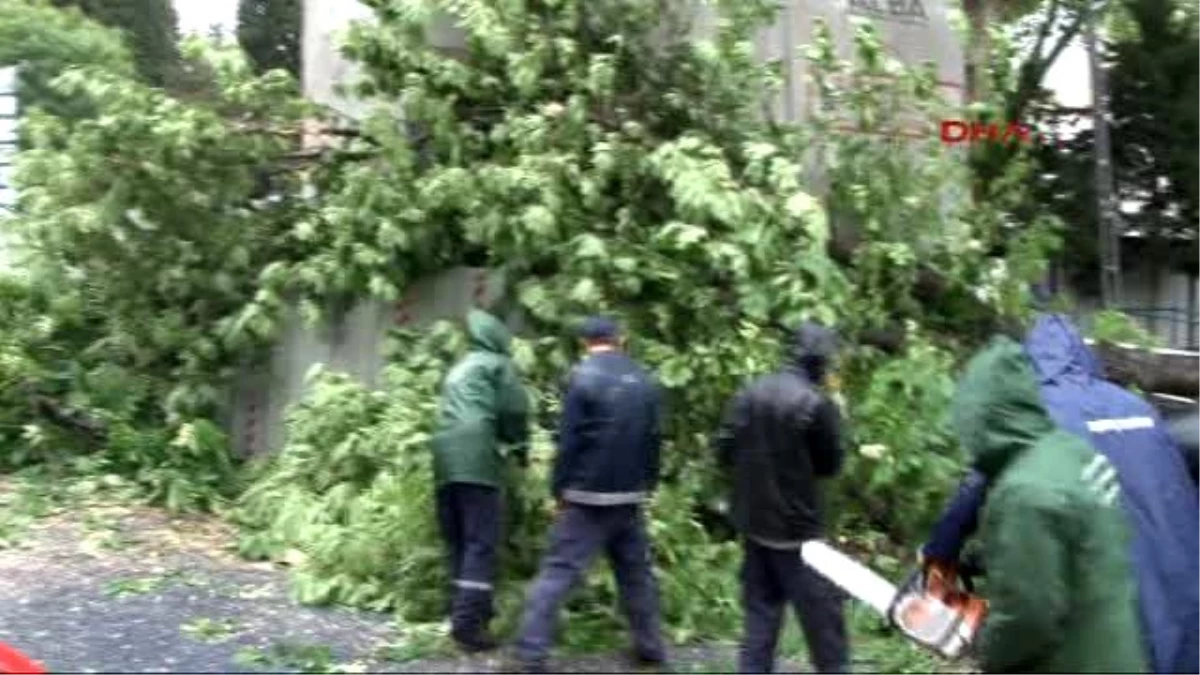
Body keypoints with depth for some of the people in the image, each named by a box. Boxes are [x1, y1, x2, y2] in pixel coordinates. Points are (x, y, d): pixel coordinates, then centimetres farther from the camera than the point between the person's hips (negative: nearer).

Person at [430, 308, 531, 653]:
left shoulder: (459, 369, 29)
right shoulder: (498, 364, 8)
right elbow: (514, 409, -2)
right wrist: (520, 446, 15)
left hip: (444, 459, 7)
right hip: (476, 458, -7)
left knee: (458, 544, 12)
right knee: (480, 543, -8)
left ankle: (462, 614, 16)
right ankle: (468, 622, -14)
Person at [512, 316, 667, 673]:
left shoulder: (582, 377, -9)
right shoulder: (646, 381, 8)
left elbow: (569, 440, -11)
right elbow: (654, 440, 10)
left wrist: (559, 488, -3)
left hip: (588, 495, -5)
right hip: (630, 496, 5)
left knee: (559, 570, -4)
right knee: (637, 571, 15)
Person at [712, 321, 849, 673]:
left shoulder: (749, 393, 2)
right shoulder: (817, 403, -16)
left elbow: (724, 451, 3)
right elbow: (831, 465, -4)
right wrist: (837, 420, 9)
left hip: (753, 523, 6)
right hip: (797, 527, -6)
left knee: (760, 612, 13)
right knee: (822, 614, 5)